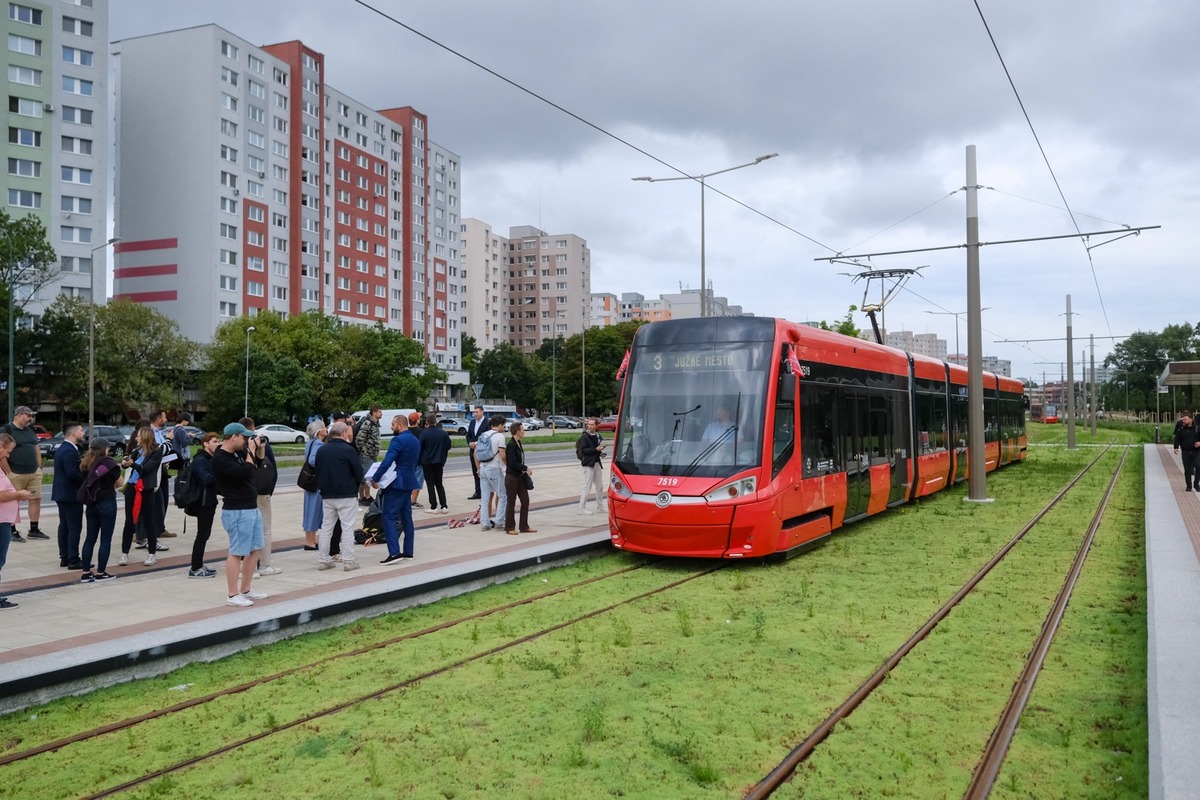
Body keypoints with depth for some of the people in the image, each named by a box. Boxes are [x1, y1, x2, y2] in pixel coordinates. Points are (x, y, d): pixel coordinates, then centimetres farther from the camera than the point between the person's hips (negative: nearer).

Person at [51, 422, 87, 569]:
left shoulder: (61, 449, 14)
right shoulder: (70, 451, -19)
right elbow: (72, 473, -27)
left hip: (62, 493, 11)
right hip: (71, 494, -11)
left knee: (64, 526, 13)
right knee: (75, 527, -6)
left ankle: (64, 557, 18)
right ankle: (73, 560, -5)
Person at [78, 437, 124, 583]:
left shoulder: (86, 463, 8)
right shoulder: (108, 462, -10)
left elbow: (87, 481, 10)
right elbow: (120, 482, -6)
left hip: (91, 504, 6)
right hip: (107, 503, -6)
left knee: (90, 538, 10)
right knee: (105, 540, 1)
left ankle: (86, 573, 11)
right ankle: (100, 573, 3)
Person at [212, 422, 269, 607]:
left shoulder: (239, 452, 11)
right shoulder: (220, 459, -16)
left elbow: (259, 462, 25)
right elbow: (245, 472, -27)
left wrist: (260, 447, 7)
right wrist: (250, 450, -15)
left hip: (252, 508, 10)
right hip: (237, 512, -10)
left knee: (255, 550, 14)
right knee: (237, 553, -6)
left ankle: (245, 590, 23)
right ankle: (233, 596, 1)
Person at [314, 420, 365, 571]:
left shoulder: (321, 450, 6)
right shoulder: (347, 449, -12)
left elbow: (317, 471, 13)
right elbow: (359, 472, -8)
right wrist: (355, 486, 11)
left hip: (327, 495, 6)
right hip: (347, 495, -6)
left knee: (326, 527, 12)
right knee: (348, 528, -1)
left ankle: (323, 560, 14)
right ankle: (348, 561, -1)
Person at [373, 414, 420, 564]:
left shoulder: (398, 440, -16)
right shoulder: (416, 440, 13)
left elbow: (387, 462, -21)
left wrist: (375, 479, -15)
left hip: (397, 484, -9)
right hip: (409, 483, 9)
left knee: (389, 517, -8)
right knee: (406, 517, 12)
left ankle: (394, 552, -16)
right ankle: (408, 551, 15)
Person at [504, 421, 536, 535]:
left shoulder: (518, 443, 10)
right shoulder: (511, 445, -17)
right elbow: (512, 463, -22)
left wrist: (525, 470, 5)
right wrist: (526, 469, -16)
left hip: (519, 477, 9)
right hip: (511, 477, -9)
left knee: (525, 500, 9)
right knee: (511, 502, 2)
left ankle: (524, 526, 16)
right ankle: (509, 528, 13)